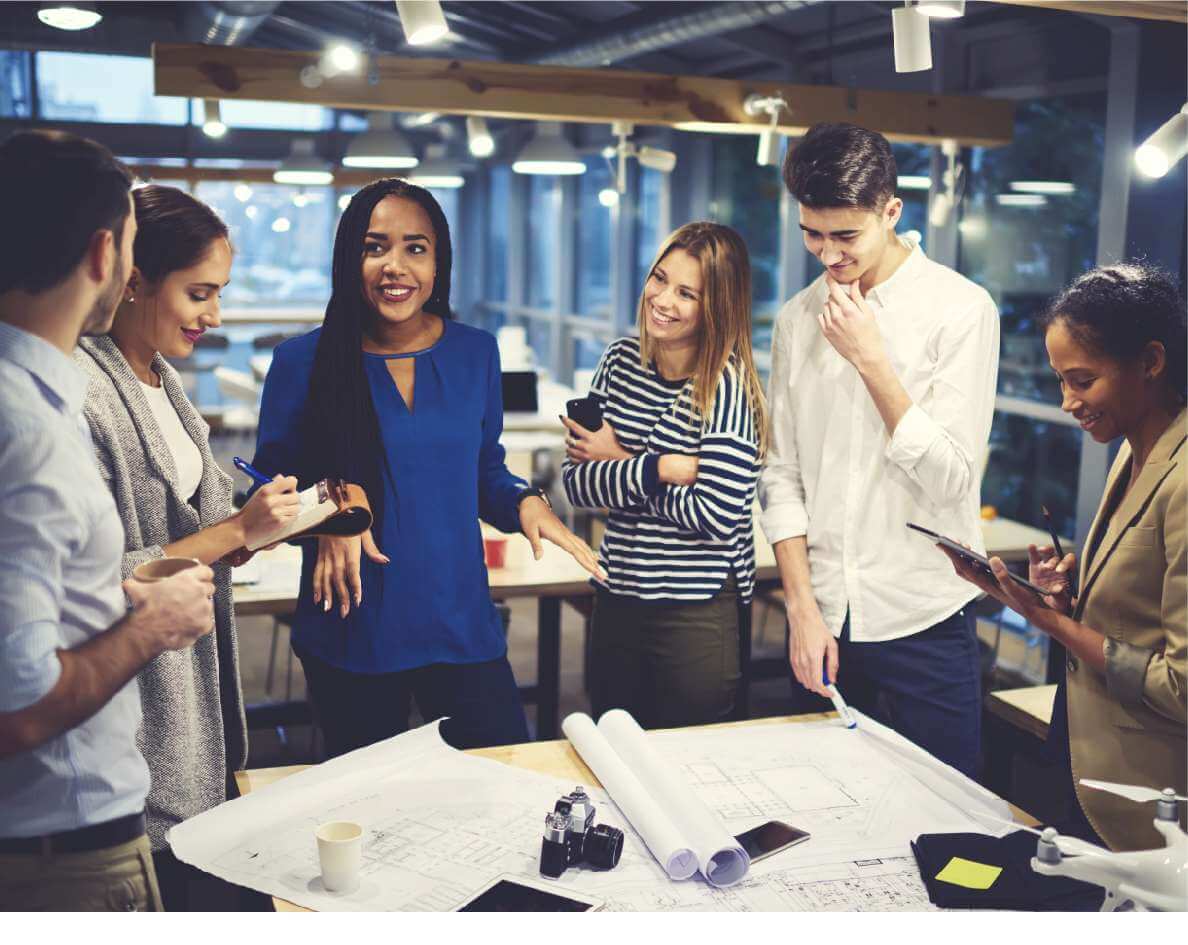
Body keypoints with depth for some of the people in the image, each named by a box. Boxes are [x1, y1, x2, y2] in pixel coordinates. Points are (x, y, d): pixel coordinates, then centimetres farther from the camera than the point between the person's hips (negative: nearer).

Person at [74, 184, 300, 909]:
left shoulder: (164, 379, 8)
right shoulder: (83, 394, -21)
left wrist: (254, 526, 0)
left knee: (216, 880, 18)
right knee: (181, 889, 4)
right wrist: (234, 532, -20)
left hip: (200, 693, 9)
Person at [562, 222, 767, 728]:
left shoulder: (725, 384, -15)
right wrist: (657, 469, -20)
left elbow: (715, 515, -22)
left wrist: (618, 463, -13)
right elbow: (575, 481, -4)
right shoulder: (622, 359, 1)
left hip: (699, 613, -5)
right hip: (617, 598, 5)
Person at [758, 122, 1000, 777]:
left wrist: (870, 359, -17)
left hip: (924, 624, -3)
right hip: (822, 624, 4)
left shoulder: (961, 309, -8)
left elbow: (952, 477, -13)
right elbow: (782, 476, 5)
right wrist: (802, 607, -2)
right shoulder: (798, 318, 5)